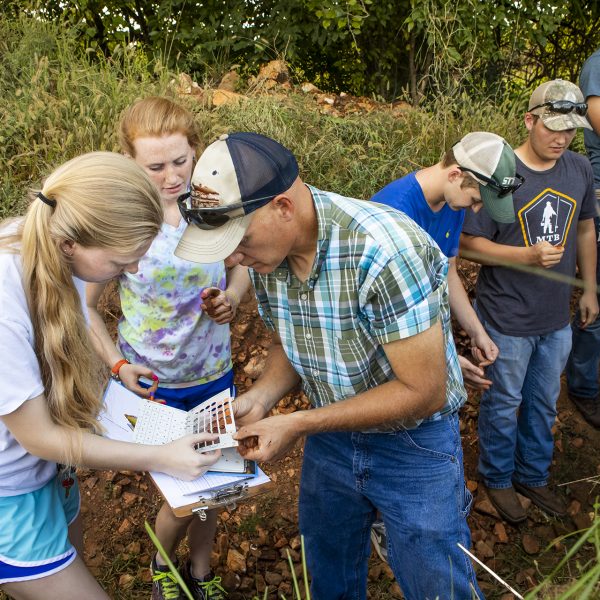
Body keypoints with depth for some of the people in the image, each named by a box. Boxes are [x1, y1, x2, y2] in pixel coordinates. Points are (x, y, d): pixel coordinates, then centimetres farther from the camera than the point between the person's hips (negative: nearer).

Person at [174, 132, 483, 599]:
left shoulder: (382, 249, -33)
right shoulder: (267, 250, -11)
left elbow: (423, 392, -28)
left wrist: (298, 425, -27)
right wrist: (259, 398, -15)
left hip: (414, 442, -5)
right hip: (332, 434, 6)